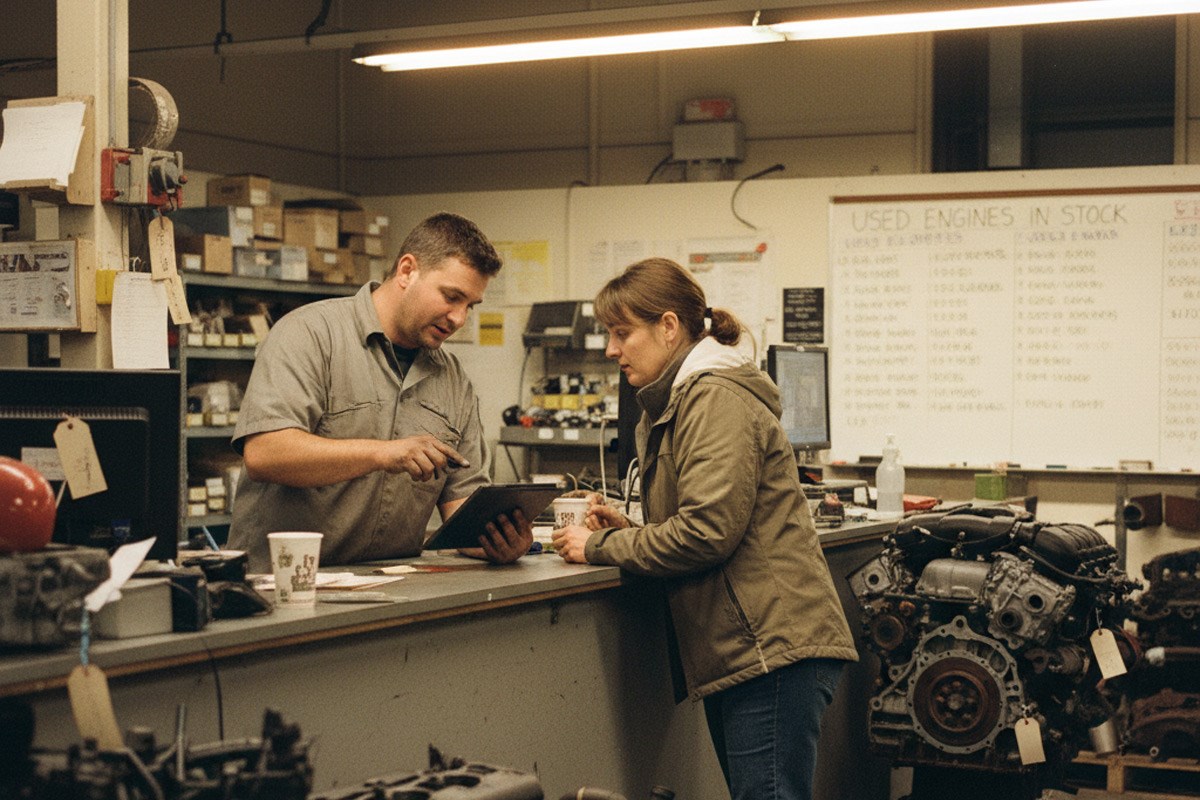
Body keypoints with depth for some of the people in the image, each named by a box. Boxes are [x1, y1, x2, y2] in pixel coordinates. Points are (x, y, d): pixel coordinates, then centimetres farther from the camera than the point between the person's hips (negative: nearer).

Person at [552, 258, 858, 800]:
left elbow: (706, 531, -20)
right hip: (734, 653, 11)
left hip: (773, 648, -11)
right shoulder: (676, 405, 22)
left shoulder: (717, 400, -10)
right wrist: (627, 531, 8)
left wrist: (601, 547, -9)